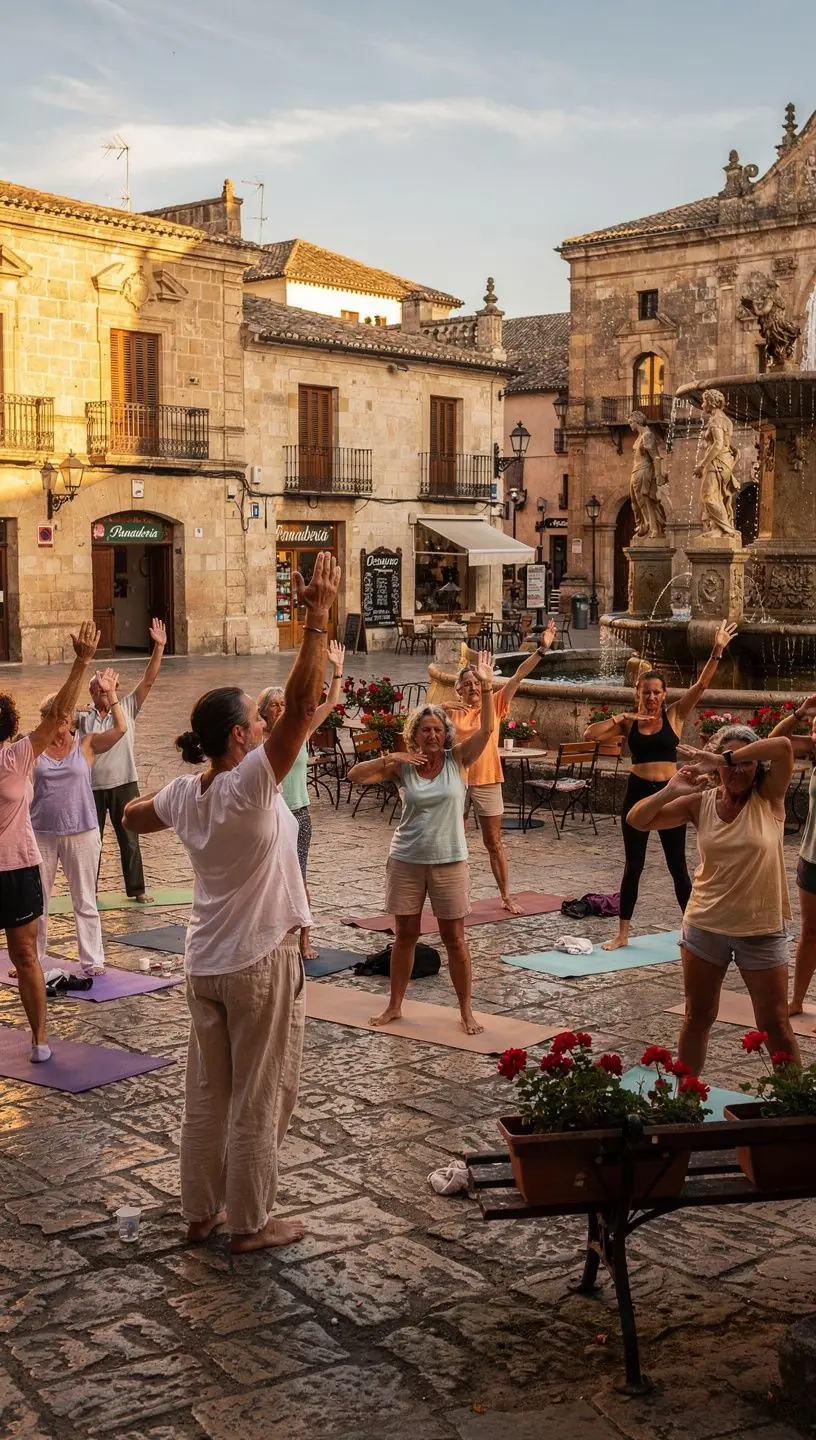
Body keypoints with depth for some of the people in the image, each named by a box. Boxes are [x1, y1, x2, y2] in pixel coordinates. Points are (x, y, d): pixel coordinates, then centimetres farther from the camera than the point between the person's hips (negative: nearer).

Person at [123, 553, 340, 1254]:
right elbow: (301, 707, -30)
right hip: (261, 961, -7)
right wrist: (318, 618, -31)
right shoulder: (249, 786, -22)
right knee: (259, 1100, 6)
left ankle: (201, 1210, 28)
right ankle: (250, 1222, 16)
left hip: (207, 961, 7)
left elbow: (132, 817, 20)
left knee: (208, 1092, 17)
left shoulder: (184, 794, -2)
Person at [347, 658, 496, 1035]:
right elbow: (355, 775, -8)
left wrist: (486, 687, -26)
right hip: (406, 860, 1)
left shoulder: (457, 759, -3)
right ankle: (395, 1006, 24)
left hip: (449, 861, -1)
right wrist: (389, 758, -19)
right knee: (405, 935, 11)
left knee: (454, 938, 6)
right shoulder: (403, 767, -2)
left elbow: (486, 729, -16)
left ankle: (466, 1011, 17)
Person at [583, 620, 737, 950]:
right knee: (633, 866, 7)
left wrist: (717, 651, -24)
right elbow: (589, 734, -9)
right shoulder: (628, 722, 1)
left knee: (677, 865, 6)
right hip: (638, 793, 1)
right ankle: (623, 934, 15)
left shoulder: (675, 715, -1)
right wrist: (620, 719, -17)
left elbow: (701, 685, -12)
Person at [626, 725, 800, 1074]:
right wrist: (671, 790, -21)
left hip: (761, 931, -2)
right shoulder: (701, 802, -4)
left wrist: (729, 758, -29)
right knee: (698, 1017, 16)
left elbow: (783, 746, -28)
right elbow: (637, 820, -7)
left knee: (775, 1024, 8)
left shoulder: (768, 798, -10)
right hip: (705, 926, 2)